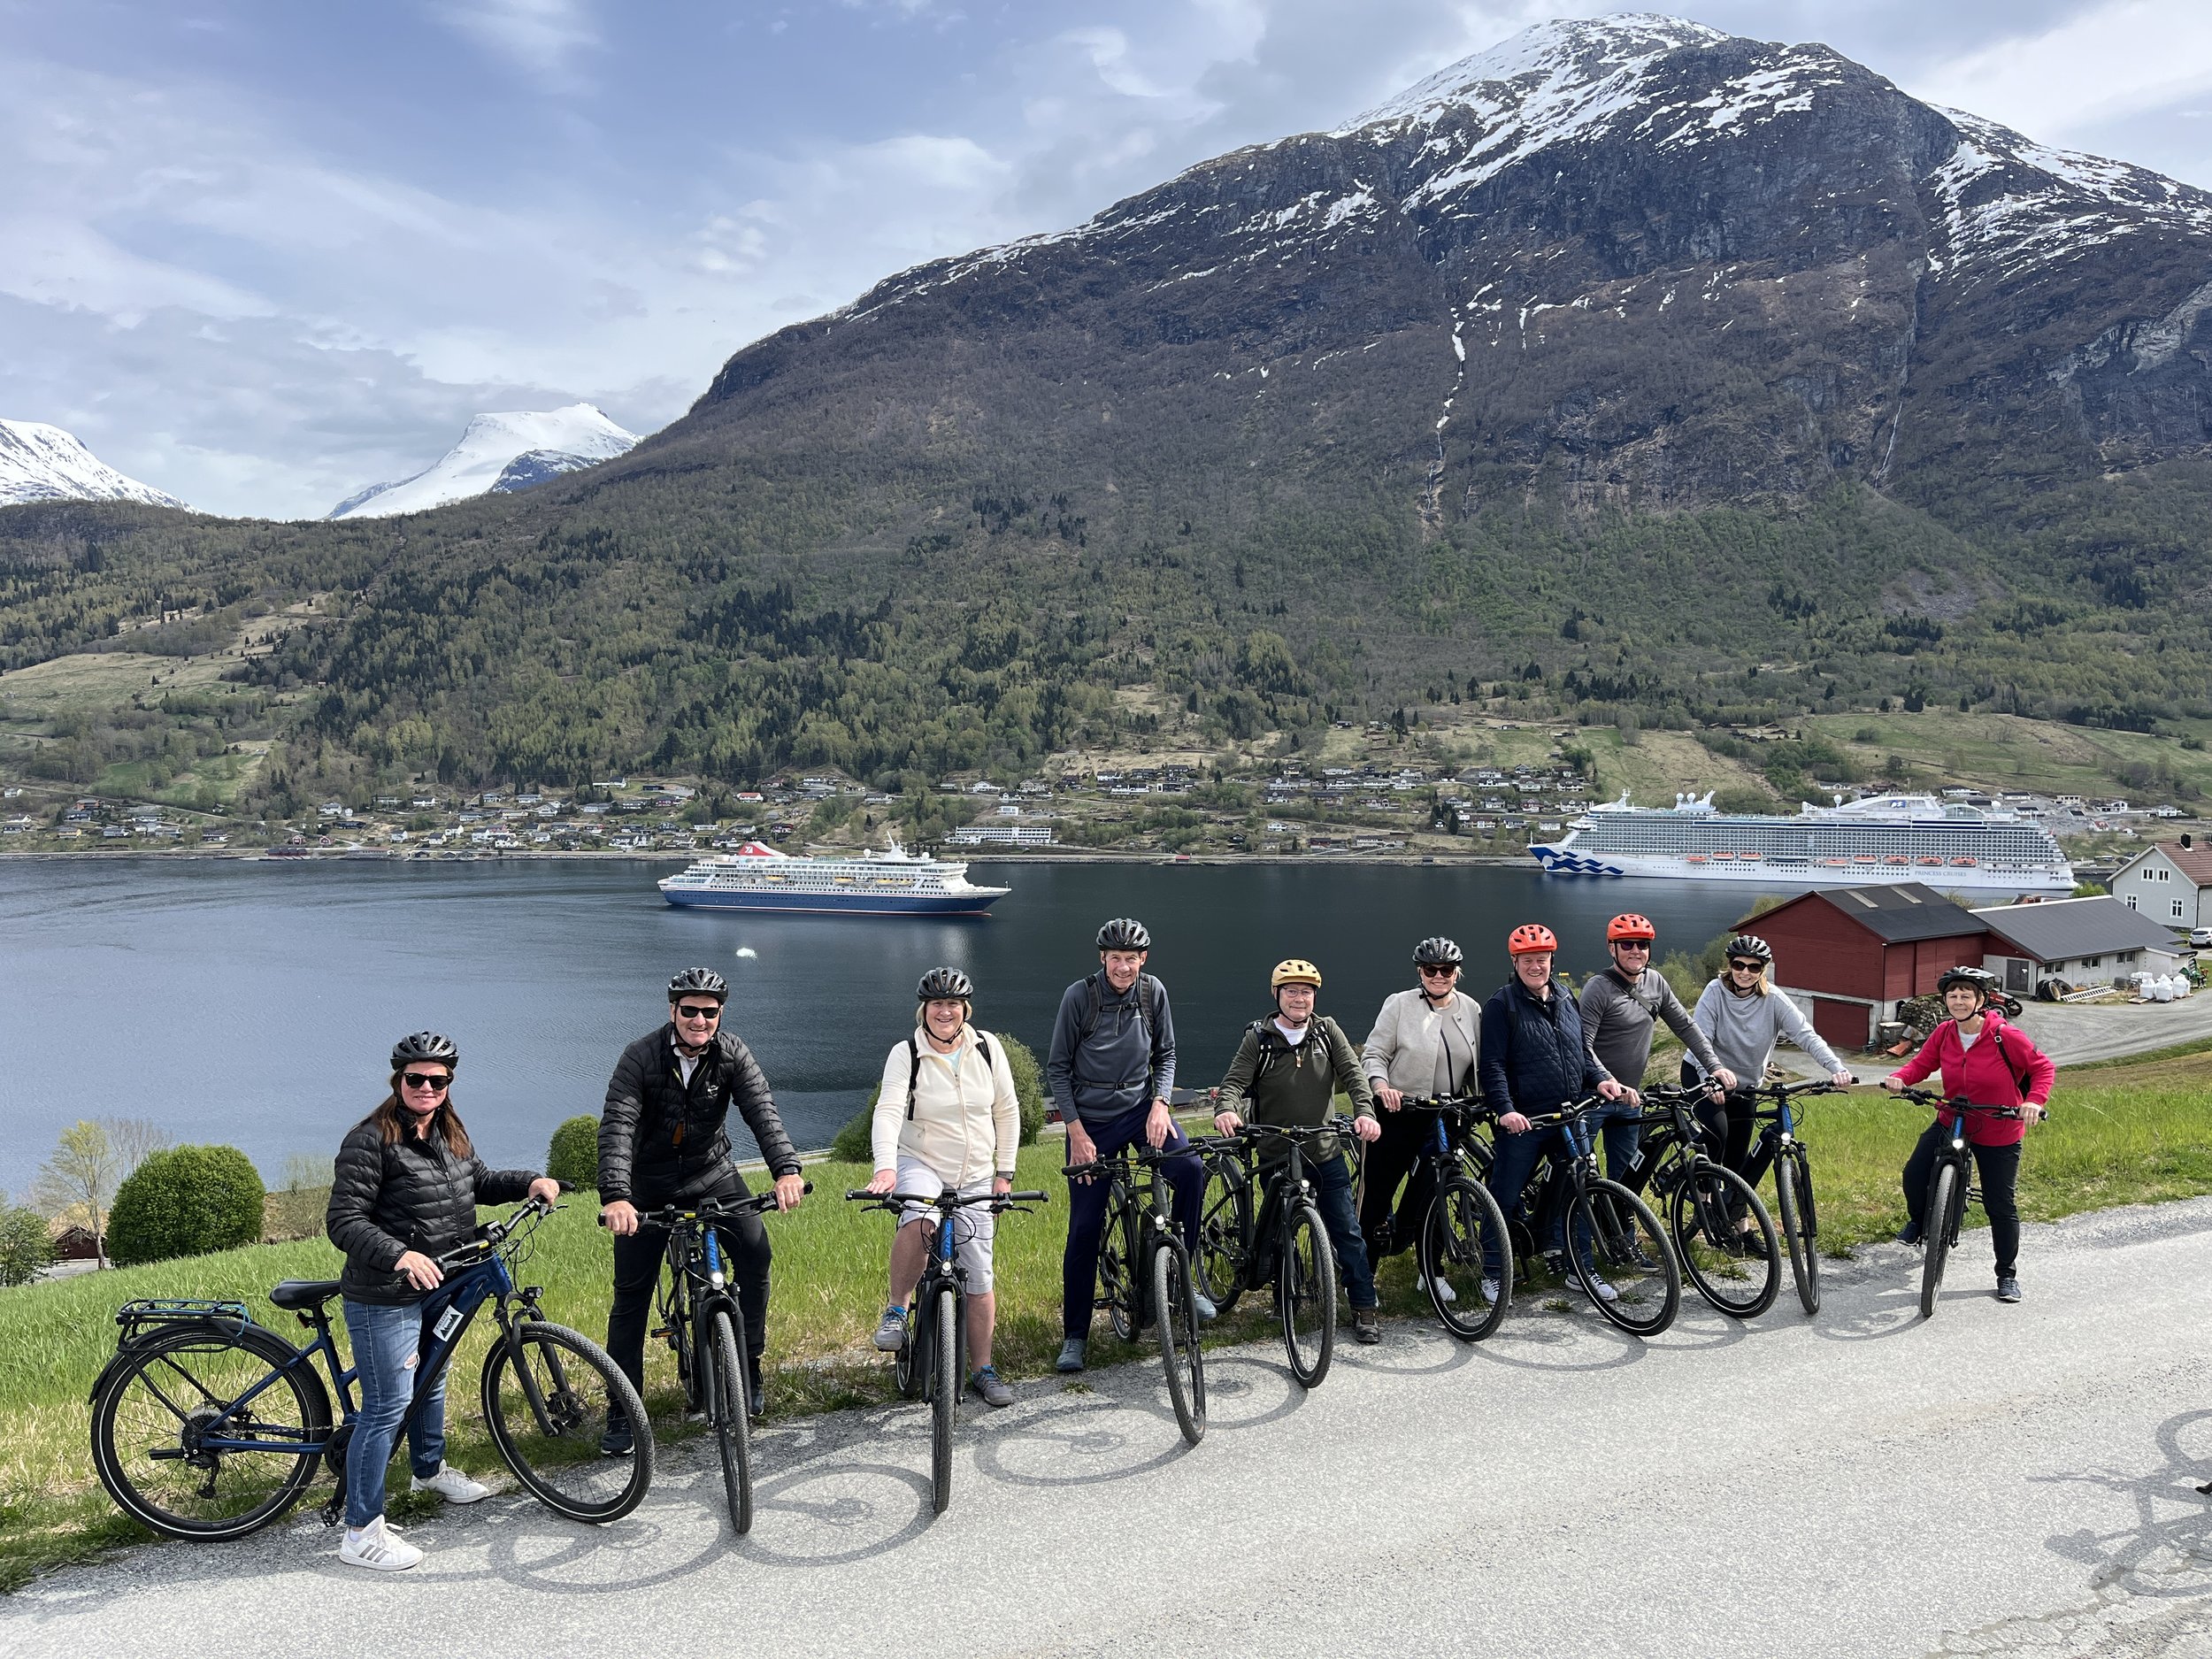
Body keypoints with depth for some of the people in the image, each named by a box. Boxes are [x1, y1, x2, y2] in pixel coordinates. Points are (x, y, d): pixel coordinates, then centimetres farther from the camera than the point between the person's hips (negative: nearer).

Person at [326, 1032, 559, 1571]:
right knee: (388, 1406, -6)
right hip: (384, 1299, -8)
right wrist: (400, 1255, -36)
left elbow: (479, 1183, 21)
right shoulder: (370, 1140, -19)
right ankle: (361, 1531, 4)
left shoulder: (451, 1136, 5)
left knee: (431, 1382, 26)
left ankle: (430, 1470, 50)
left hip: (439, 1287, 9)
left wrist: (529, 1181, 3)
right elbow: (343, 1222, -23)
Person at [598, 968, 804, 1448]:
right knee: (631, 1295, -1)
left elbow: (762, 1112, -23)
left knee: (755, 1252, -19)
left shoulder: (732, 1054, -12)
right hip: (650, 1184, -1)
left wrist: (786, 1169, -40)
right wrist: (615, 1197, -43)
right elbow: (617, 1127, -28)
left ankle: (748, 1365, -1)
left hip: (712, 1174, 1)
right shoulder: (641, 1057, -18)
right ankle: (622, 1412, 11)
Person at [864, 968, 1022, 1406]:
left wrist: (1004, 1173, 3)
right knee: (920, 1218, -37)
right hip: (920, 1164, -3)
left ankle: (984, 1370, 18)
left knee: (979, 1276, 3)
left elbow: (1007, 1111, 6)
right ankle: (896, 1310, -16)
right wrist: (885, 1167, -40)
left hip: (975, 1177, 3)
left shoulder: (988, 1049, -3)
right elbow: (888, 1111, -24)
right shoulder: (906, 1054, -11)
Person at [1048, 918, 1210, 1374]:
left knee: (1191, 1168, -25)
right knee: (1085, 1228, -3)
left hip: (1141, 1107, 2)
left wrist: (1159, 1103, -10)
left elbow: (1165, 1054, 7)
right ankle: (1074, 1336, 12)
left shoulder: (1153, 992, -4)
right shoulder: (1079, 996, -12)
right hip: (1090, 1119, -2)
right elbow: (1057, 1069, -7)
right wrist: (1077, 1132, -13)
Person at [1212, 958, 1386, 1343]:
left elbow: (1352, 1073, -8)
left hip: (1326, 1156, 1)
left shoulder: (1327, 1030, 2)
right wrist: (1226, 1109, -36)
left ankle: (1364, 1308, 9)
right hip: (1276, 1157, -1)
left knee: (1347, 1231, 1)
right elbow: (1235, 1082, -14)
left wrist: (1365, 1111, -27)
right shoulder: (1259, 1038, -4)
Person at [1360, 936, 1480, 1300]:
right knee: (1377, 1192, 0)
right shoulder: (1399, 1004, -3)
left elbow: (1477, 1066, 13)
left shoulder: (1470, 1010, 8)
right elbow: (1374, 1054, -5)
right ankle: (1363, 1269, 12)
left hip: (1444, 1119, 3)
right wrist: (1381, 1086, -22)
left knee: (1431, 1195, 7)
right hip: (1397, 1114, -3)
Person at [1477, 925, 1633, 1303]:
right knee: (1505, 1198, 0)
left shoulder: (1567, 1002, 13)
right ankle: (1492, 1272, 13)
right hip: (1523, 1121, -5)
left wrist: (1599, 1079, 2)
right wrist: (1506, 1110, -22)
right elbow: (1492, 1064, -11)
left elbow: (1583, 1052, 21)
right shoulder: (1502, 1004, -6)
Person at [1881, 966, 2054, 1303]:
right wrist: (1899, 1078, -23)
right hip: (1951, 1123, 3)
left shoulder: (2006, 1037, -20)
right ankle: (1918, 1221, 21)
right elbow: (1921, 1063, -2)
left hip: (1999, 1134, -3)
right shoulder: (1944, 1034, -9)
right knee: (1914, 1174, -12)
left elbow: (2043, 1068, -11)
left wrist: (2035, 1100, -27)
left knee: (2001, 1206, 3)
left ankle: (2007, 1275, 21)